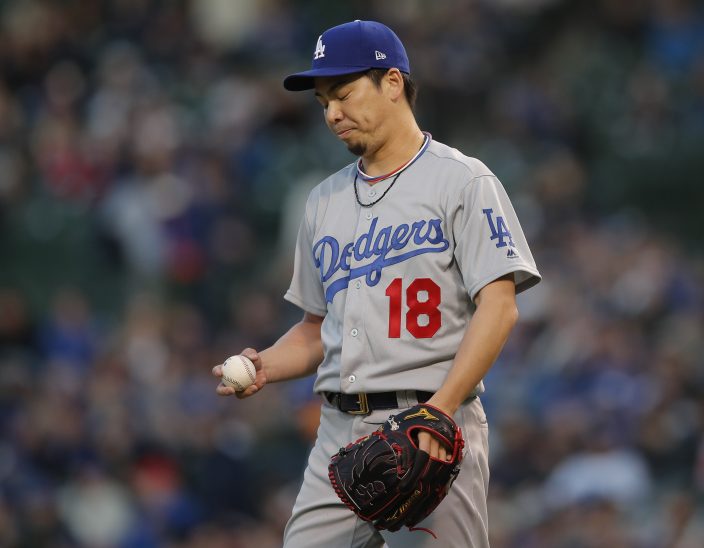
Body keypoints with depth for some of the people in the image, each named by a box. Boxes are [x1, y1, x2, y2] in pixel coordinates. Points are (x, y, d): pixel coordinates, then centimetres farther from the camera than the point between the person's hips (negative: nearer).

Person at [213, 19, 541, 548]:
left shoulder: (462, 181, -2)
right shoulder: (325, 200, 19)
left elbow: (498, 306, -11)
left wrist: (439, 409, -23)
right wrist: (265, 366, 3)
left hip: (432, 433, -6)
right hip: (339, 432, 6)